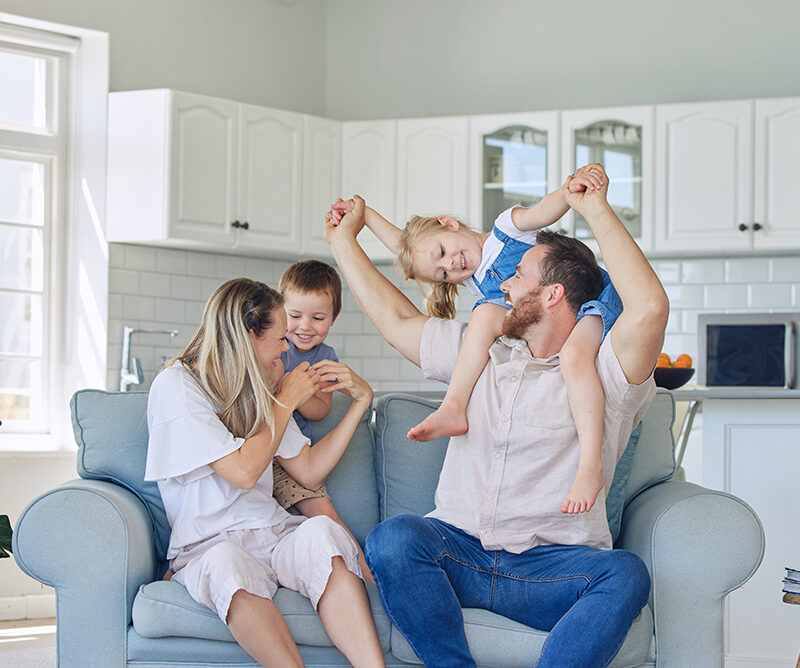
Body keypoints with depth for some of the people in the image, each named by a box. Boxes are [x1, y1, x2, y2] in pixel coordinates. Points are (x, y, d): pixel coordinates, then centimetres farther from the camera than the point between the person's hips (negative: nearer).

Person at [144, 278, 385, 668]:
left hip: (274, 534, 5)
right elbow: (243, 471, -13)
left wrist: (360, 400, 14)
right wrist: (287, 401, 0)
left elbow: (309, 472, 18)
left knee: (320, 531, -31)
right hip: (208, 545, -5)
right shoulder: (175, 386, -4)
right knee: (228, 564, -41)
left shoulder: (255, 388, 18)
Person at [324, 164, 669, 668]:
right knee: (392, 539, -30)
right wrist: (345, 241, 34)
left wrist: (597, 211, -12)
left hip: (552, 566, -3)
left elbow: (650, 308, -17)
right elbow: (396, 320, 29)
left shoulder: (603, 375, 2)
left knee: (626, 574, -36)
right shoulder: (480, 351, 21)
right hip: (458, 548, 4)